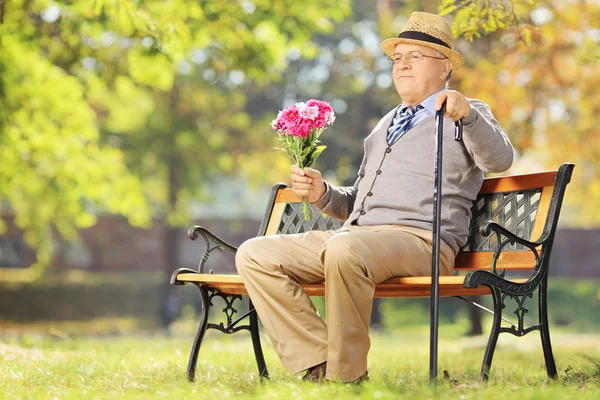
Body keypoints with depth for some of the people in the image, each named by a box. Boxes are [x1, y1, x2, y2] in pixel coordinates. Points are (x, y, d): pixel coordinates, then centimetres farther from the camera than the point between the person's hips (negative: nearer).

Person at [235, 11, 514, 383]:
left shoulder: (469, 114, 12)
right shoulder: (387, 124, 33)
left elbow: (500, 159, -12)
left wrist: (467, 114, -30)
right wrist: (322, 193, 11)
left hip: (420, 239, -7)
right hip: (355, 236, 8)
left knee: (344, 250, -40)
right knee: (254, 255, -11)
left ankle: (346, 375, -26)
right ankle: (319, 364, -17)